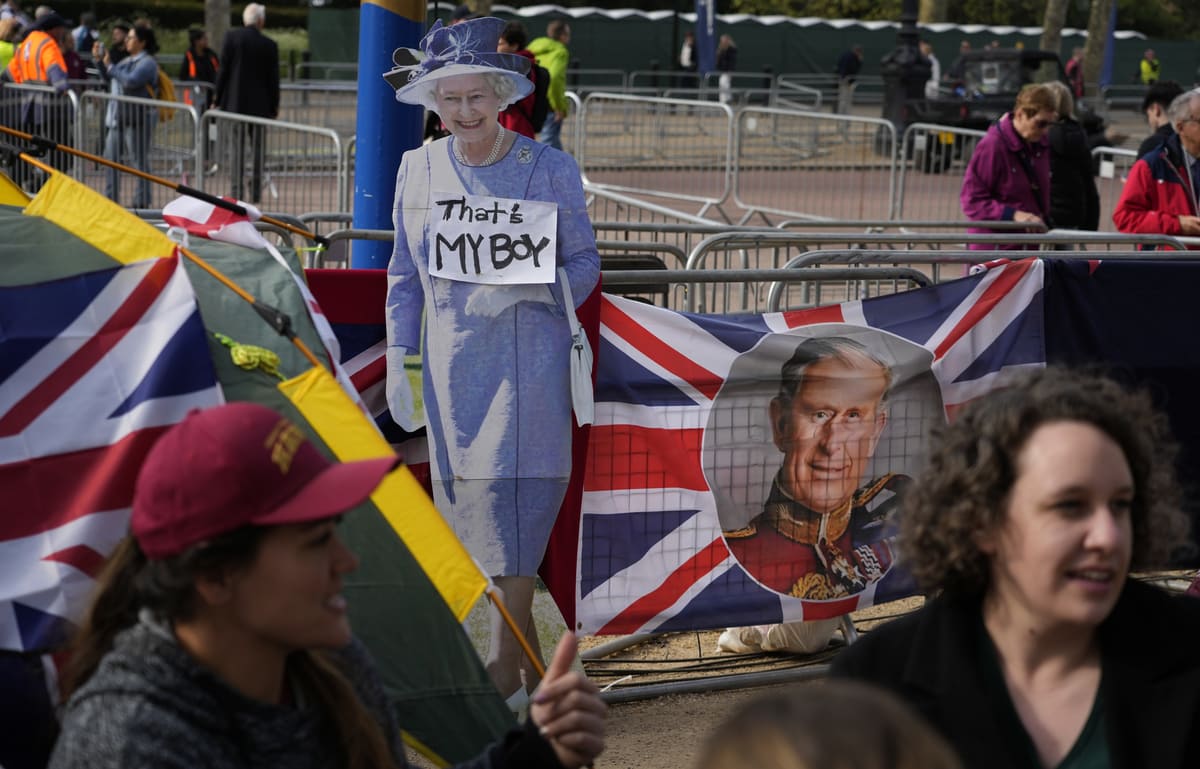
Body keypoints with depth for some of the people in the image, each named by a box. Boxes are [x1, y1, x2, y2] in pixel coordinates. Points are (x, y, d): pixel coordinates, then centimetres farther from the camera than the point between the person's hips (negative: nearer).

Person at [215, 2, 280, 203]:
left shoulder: (232, 37, -5)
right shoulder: (269, 45, -3)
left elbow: (223, 71, -5)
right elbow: (273, 79, 1)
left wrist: (217, 99, 2)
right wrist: (274, 106, 11)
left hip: (235, 102, 0)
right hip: (260, 104, 0)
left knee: (237, 147, 3)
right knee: (257, 147, 7)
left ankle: (237, 190, 0)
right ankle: (255, 191, 3)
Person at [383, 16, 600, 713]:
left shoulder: (551, 169, -3)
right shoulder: (419, 169, 6)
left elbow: (585, 263, 2)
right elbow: (405, 276, 12)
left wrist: (521, 289, -16)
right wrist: (399, 362, 7)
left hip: (529, 360, -3)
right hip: (454, 364, 4)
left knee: (514, 497, -10)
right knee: (474, 505, 7)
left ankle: (506, 667, -2)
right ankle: (530, 661, 21)